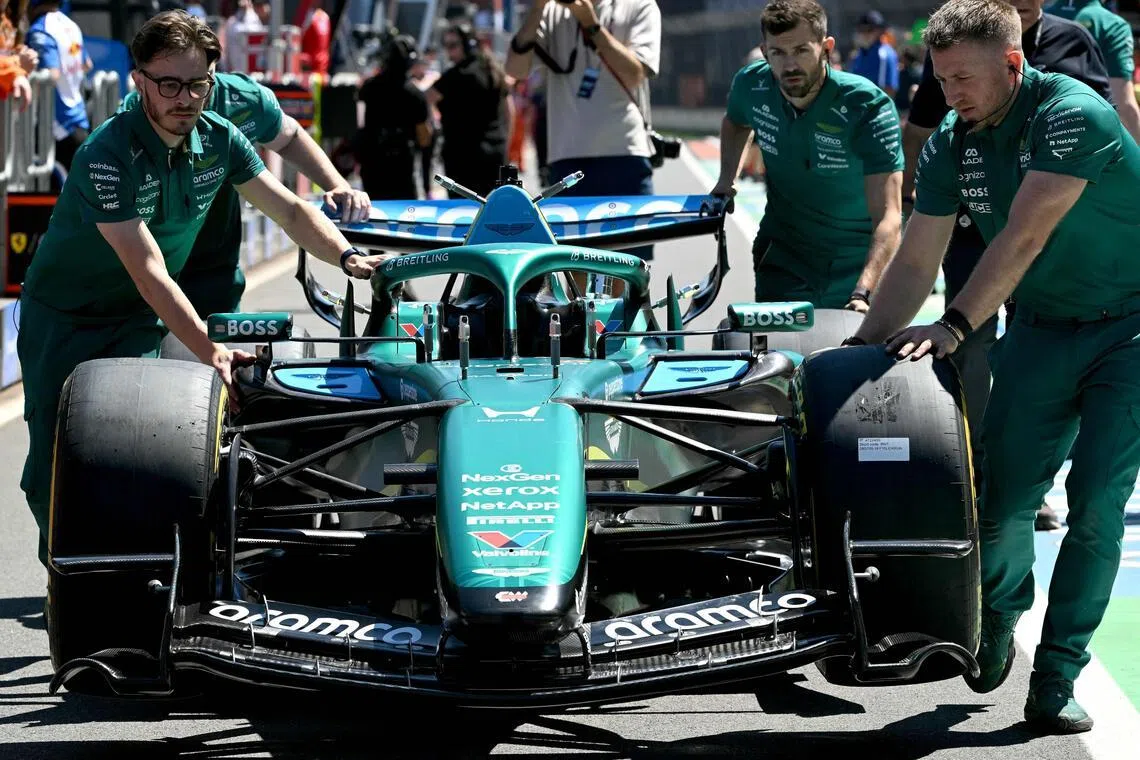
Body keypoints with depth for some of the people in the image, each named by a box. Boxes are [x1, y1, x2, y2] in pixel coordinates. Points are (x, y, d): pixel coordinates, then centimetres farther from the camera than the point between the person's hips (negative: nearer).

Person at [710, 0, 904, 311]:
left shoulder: (869, 107, -27)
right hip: (783, 256, 3)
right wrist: (726, 179, 2)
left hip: (859, 261, -2)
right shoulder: (752, 85, -12)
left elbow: (889, 216, -36)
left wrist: (863, 294, -49)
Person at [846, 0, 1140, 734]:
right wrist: (863, 347, -12)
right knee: (1004, 500, -3)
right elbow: (914, 261, -2)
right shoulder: (951, 145, -3)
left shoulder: (1072, 115, -24)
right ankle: (998, 616, 26)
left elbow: (1024, 237, -30)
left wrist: (955, 327, -33)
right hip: (1041, 329, 5)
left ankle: (1056, 678, -4)